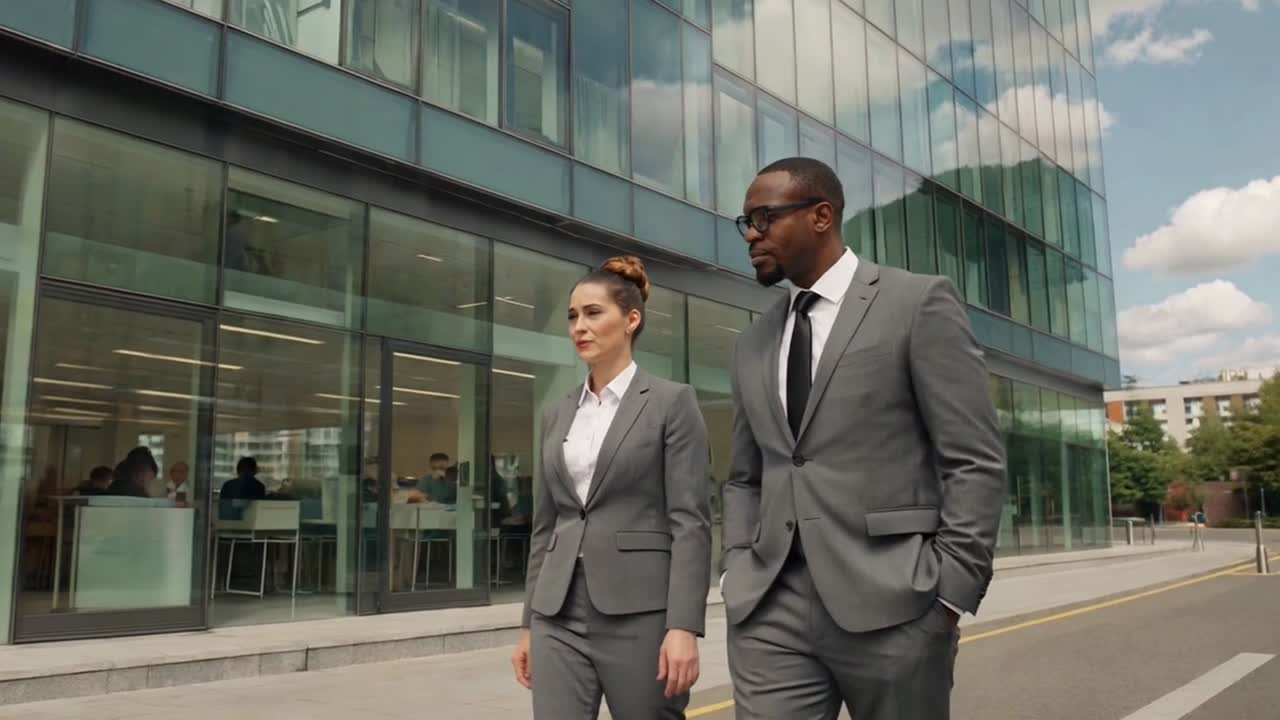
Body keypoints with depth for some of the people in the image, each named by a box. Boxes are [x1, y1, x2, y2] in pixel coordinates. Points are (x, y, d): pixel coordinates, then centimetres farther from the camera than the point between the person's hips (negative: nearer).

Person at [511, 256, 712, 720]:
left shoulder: (671, 402, -3)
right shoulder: (557, 415, 13)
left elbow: (690, 522, -9)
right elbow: (545, 525, 16)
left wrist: (684, 626, -17)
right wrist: (529, 624, 13)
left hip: (639, 611, -4)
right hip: (560, 614, 5)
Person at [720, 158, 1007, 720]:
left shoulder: (919, 302, -1)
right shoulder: (753, 345, 16)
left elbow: (975, 462, -5)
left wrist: (950, 590, -11)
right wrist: (738, 575, 6)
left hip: (890, 604, -4)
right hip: (769, 608, 4)